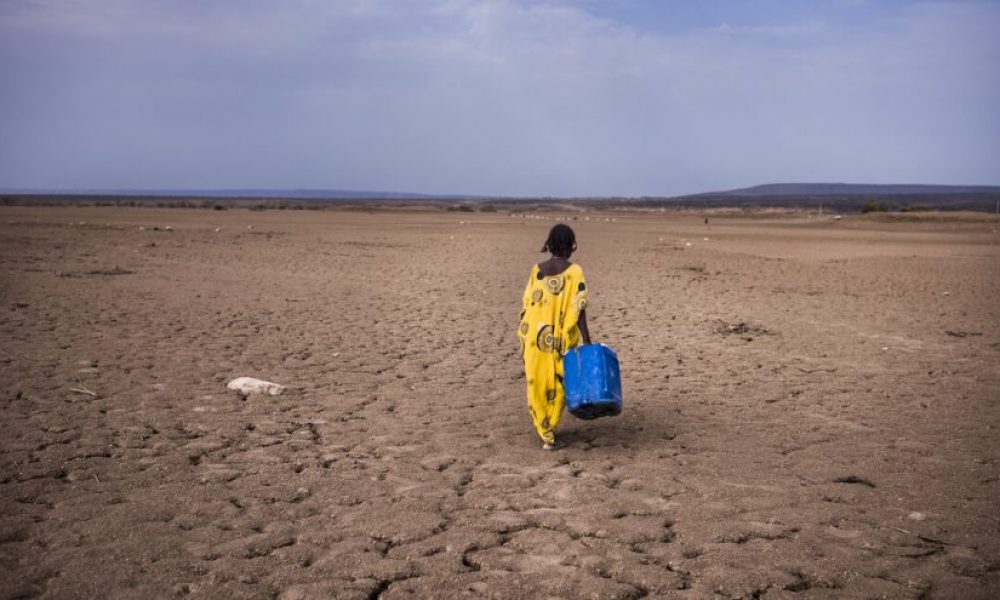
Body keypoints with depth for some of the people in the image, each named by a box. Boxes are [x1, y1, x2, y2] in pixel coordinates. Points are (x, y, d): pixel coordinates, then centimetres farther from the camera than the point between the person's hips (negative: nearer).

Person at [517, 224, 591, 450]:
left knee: (537, 385, 15)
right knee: (557, 385, 12)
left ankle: (545, 432, 19)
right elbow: (578, 309, -14)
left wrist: (524, 337, 15)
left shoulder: (537, 270, 1)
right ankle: (549, 432, 18)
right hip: (562, 339, -2)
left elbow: (526, 305, 4)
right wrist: (587, 342, -13)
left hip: (535, 338, 2)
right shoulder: (574, 272, -9)